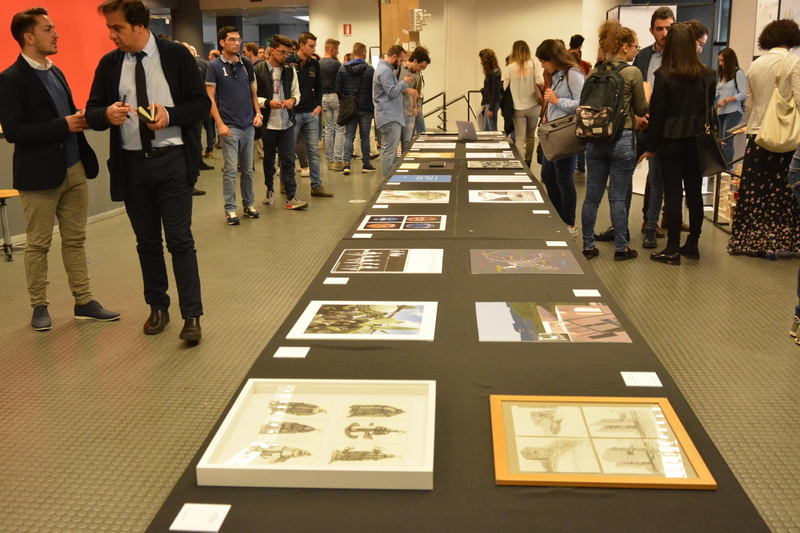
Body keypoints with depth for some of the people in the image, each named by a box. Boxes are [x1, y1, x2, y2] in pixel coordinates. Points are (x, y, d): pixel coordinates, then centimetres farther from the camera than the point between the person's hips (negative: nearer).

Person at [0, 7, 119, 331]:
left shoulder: (55, 72, 13)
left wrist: (81, 119, -2)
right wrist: (64, 125, -20)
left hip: (74, 170, 7)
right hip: (40, 175, -7)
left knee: (75, 240, 12)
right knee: (38, 244, 5)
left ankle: (84, 302, 19)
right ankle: (39, 307, 18)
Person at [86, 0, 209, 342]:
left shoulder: (176, 55, -3)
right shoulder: (108, 64, 5)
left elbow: (202, 103, -3)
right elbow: (92, 112, 5)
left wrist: (170, 115, -20)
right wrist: (107, 114, -19)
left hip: (172, 161, -3)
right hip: (132, 164, 3)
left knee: (180, 240, -3)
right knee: (147, 242, 13)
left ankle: (191, 316, 2)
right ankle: (157, 307, 27)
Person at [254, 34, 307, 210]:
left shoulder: (289, 70, 7)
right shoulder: (258, 70, -6)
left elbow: (296, 92, 15)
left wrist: (292, 100, -7)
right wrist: (267, 103, -19)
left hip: (287, 122, 2)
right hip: (268, 122, -2)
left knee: (288, 160, 0)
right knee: (268, 159, 12)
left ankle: (291, 197, 1)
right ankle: (270, 191, 29)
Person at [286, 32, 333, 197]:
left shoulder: (314, 64, 9)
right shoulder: (288, 62, -8)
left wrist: (319, 105, 5)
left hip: (311, 114, 5)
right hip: (292, 113, -5)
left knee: (314, 151, 6)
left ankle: (316, 186, 11)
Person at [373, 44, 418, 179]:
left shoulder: (386, 69, 19)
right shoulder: (385, 71, -16)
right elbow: (392, 92, -21)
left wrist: (403, 83, 10)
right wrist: (404, 82, -7)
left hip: (390, 116, 11)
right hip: (389, 117, -11)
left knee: (388, 149, 14)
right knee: (390, 150, -9)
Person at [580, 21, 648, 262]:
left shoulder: (594, 73, 4)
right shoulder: (633, 73, -9)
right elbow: (642, 110, 0)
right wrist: (646, 92, 18)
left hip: (595, 140, 4)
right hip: (622, 140, -4)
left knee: (592, 196, 9)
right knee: (618, 197, 3)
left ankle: (588, 246, 16)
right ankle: (621, 248, 13)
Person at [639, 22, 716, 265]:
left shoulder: (664, 75, -11)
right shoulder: (707, 75, 0)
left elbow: (657, 113, -8)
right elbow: (710, 109, 6)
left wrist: (651, 147, -2)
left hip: (671, 140, -4)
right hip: (698, 140, 4)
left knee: (673, 194, 0)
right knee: (695, 192, 11)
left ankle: (673, 249, 2)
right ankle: (692, 245, 20)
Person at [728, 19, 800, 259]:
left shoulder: (755, 66, 8)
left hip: (757, 134, 4)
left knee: (753, 189, 7)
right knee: (780, 190, 2)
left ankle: (748, 240, 12)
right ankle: (774, 243, 5)